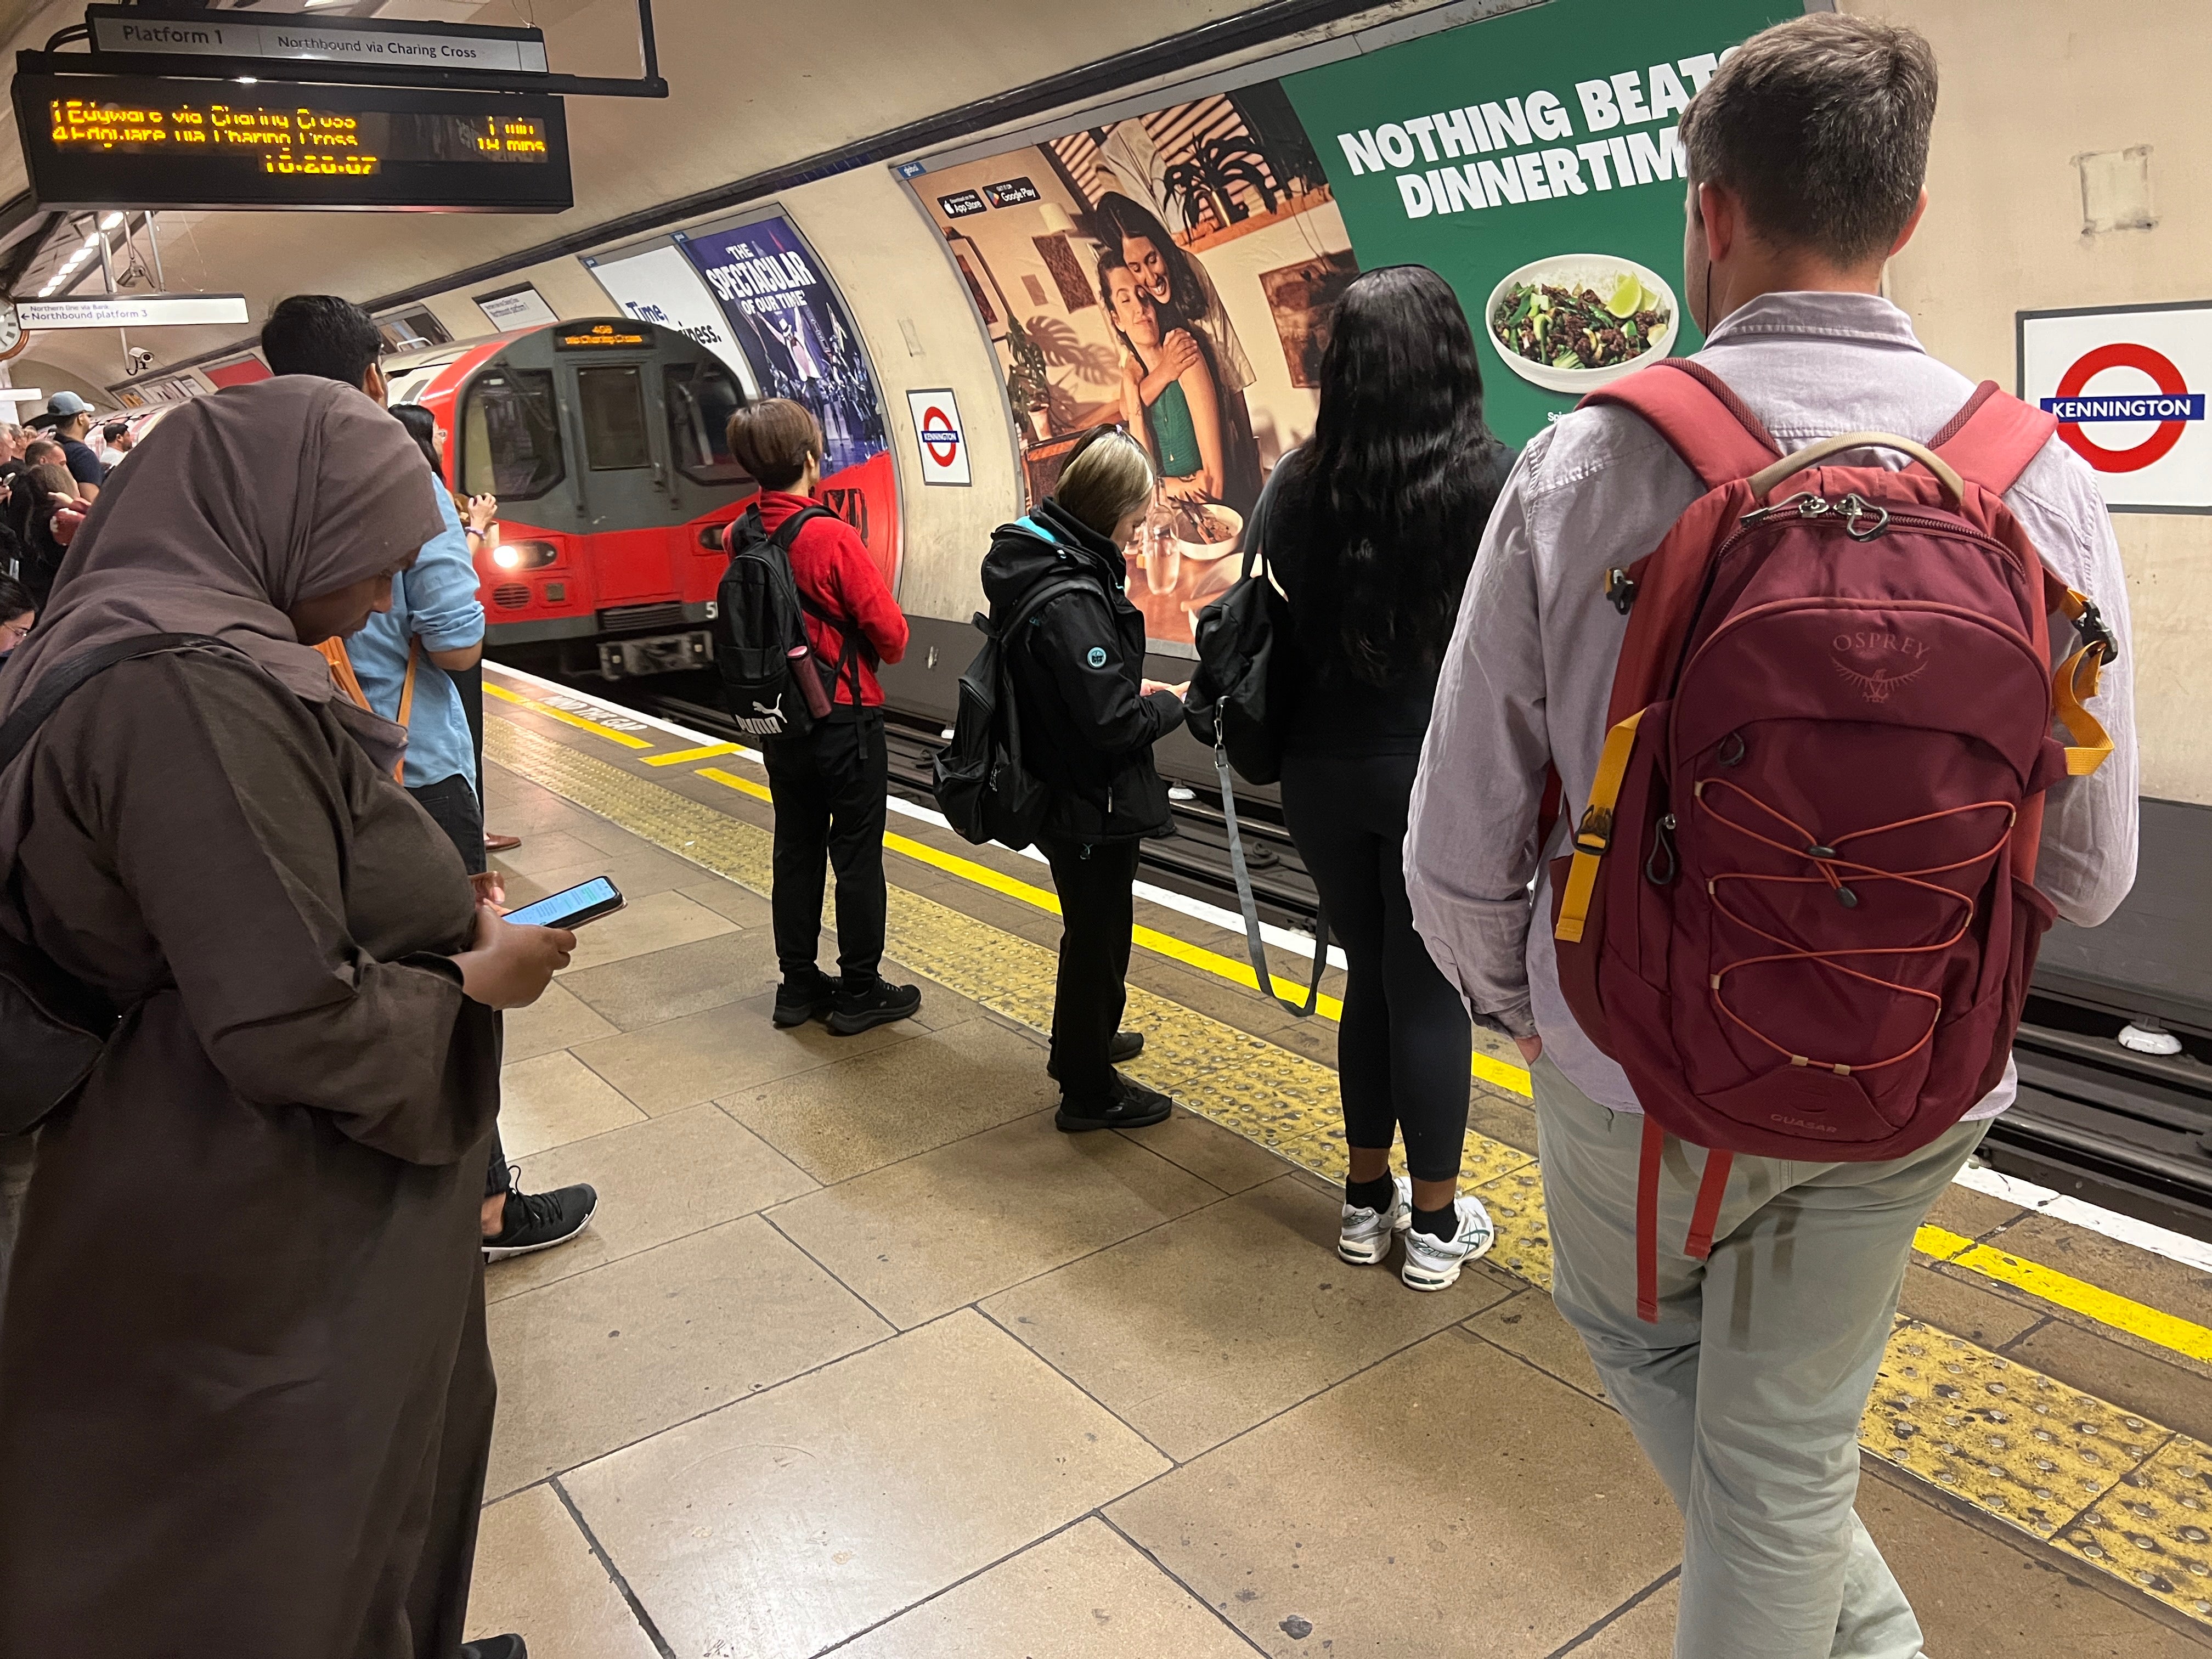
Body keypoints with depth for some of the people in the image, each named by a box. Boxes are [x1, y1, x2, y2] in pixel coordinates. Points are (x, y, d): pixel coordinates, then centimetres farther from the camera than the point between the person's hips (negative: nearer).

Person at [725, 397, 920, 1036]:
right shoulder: (831, 536, -20)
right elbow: (889, 630, -16)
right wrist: (888, 648, 5)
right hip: (845, 717, -6)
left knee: (796, 849, 15)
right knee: (857, 855, 5)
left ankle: (799, 985, 23)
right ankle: (860, 993, 12)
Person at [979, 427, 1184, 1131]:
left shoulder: (1034, 558, 2)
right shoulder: (1072, 601, -28)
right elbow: (1113, 723, -27)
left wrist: (1134, 689, 5)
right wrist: (1176, 703, -11)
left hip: (1063, 791, 10)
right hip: (1092, 803, -10)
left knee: (1093, 924, 27)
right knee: (1098, 934, 7)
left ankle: (1082, 1040, 48)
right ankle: (1090, 1091, 24)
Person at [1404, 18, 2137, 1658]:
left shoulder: (1583, 463, -18)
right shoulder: (2040, 478, -12)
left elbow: (1460, 846, -14)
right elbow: (2089, 869, -4)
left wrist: (1512, 997, 7)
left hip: (1637, 1069, -1)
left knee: (1635, 1329, 30)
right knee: (1791, 1443, 23)